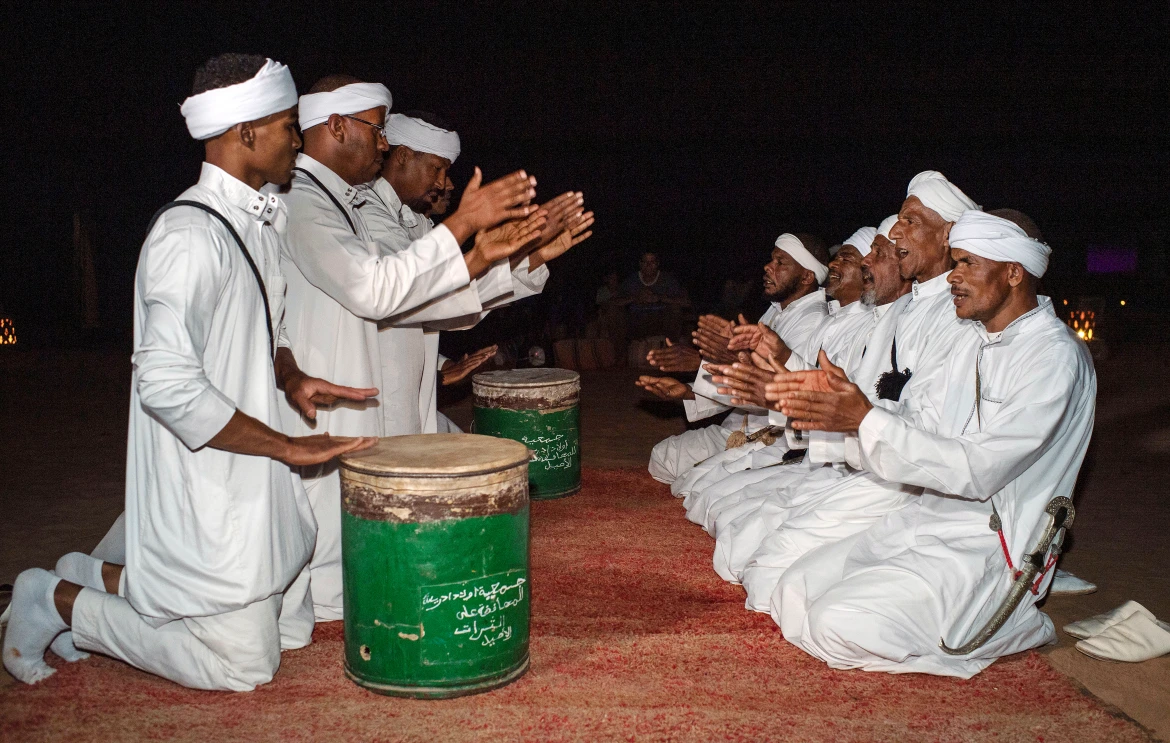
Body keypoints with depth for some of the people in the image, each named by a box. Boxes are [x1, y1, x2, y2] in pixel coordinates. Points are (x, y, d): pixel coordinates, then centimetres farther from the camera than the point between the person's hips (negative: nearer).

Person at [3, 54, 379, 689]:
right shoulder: (190, 233, -21)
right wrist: (288, 446, -21)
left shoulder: (259, 222, 9)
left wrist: (291, 379, 1)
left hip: (252, 484, 10)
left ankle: (102, 579, 24)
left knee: (290, 628, 19)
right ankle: (57, 600, 13)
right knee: (241, 666, 2)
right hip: (204, 491, -9)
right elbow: (167, 383, -27)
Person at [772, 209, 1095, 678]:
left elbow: (979, 470, -22)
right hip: (925, 518, 8)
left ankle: (1011, 626, -5)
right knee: (794, 595, -5)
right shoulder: (973, 344, 14)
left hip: (988, 547, -8)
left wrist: (867, 419, -23)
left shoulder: (1056, 357, -14)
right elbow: (932, 445, 11)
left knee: (839, 625, -23)